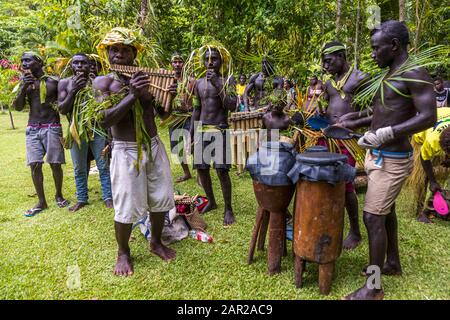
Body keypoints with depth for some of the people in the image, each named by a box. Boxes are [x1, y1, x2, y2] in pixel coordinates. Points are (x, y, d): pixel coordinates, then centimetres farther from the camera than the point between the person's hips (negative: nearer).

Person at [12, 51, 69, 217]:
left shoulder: (54, 81, 1)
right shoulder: (24, 83, 10)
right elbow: (18, 107, 2)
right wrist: (23, 87, -10)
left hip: (52, 128, -3)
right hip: (32, 129, 3)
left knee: (55, 164, -1)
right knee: (35, 165, -1)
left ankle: (59, 195, 19)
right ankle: (41, 201, 9)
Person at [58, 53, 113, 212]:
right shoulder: (65, 83, 1)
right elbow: (62, 110, -4)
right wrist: (73, 91, -17)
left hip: (97, 128, -1)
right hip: (76, 130, 1)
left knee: (103, 166, 5)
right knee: (79, 169, 10)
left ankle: (108, 197, 15)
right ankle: (82, 199, 24)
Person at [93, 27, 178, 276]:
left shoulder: (146, 78, 5)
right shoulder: (102, 82, -5)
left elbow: (163, 114, 8)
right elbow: (104, 120, -18)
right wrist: (132, 95, -25)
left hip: (154, 146, 5)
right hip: (126, 152, -4)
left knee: (161, 198, 12)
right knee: (126, 206, 1)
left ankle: (156, 242, 34)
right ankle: (123, 253, 25)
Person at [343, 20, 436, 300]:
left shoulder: (414, 74, -16)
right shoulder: (389, 76, 12)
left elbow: (428, 117, -24)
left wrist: (385, 134, -30)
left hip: (392, 160, -10)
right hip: (380, 156, 10)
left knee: (373, 218, -8)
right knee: (386, 212, 20)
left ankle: (373, 288, 3)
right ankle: (393, 263, 38)